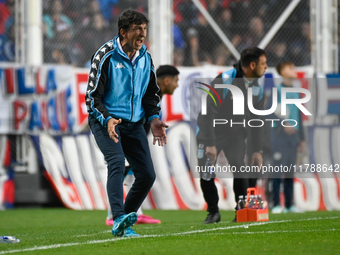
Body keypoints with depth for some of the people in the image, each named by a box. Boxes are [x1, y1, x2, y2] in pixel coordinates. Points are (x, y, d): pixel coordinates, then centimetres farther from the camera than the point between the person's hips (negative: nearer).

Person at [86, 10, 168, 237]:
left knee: (147, 175, -2)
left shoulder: (145, 57, 8)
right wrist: (108, 120, -27)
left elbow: (151, 93, 18)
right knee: (117, 163, -28)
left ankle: (123, 224, 13)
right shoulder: (106, 56, -11)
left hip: (134, 123, 6)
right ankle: (118, 221, -40)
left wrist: (154, 118, 1)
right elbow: (93, 95, -12)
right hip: (106, 120, -6)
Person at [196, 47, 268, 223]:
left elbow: (256, 122, 9)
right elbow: (209, 113, -22)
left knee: (239, 169, -16)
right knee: (206, 175, -7)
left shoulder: (258, 89, -1)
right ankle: (213, 212, 13)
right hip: (211, 131, -4)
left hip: (236, 134, 4)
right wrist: (210, 144, -26)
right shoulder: (223, 81, -22)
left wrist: (257, 150, 4)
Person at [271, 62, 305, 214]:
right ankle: (276, 204, -9)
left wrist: (301, 139, 20)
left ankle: (289, 205, 7)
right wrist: (284, 124, -30)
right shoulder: (277, 90, -2)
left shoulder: (296, 93, 18)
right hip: (279, 133, -6)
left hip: (293, 134, 6)